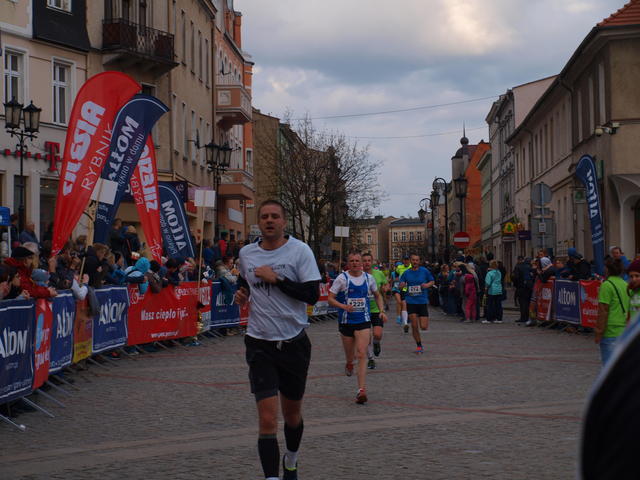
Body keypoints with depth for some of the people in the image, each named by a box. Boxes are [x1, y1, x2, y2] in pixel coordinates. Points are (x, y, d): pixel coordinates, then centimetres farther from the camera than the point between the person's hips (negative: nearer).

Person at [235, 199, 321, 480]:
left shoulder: (300, 250, -6)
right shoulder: (246, 253, 4)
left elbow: (312, 294, -15)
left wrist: (276, 279, -19)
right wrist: (241, 295, 4)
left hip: (294, 341, -1)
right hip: (260, 344, 1)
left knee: (292, 414, 16)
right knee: (268, 419, -13)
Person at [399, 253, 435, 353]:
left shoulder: (424, 271, 1)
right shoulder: (406, 273, 4)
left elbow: (432, 281, 11)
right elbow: (401, 285, 10)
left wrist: (427, 285, -10)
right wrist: (402, 285, -13)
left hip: (422, 301, -1)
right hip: (411, 302, 1)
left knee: (424, 327, -5)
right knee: (414, 326, -5)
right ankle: (419, 346, 12)